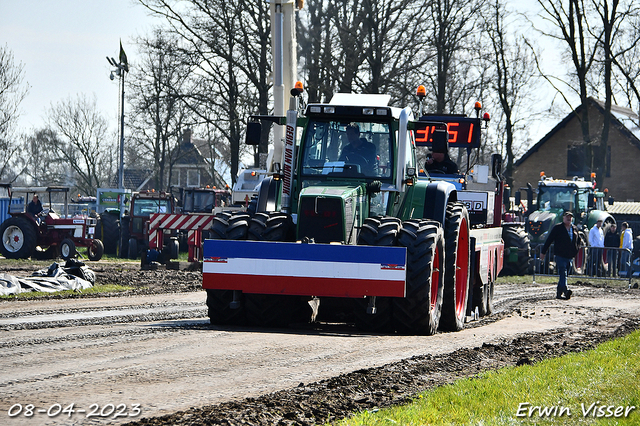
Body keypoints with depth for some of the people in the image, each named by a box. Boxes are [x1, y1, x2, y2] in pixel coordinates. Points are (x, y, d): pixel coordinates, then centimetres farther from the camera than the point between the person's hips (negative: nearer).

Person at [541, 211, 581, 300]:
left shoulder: (574, 229, 14)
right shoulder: (557, 228, -2)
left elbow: (578, 240, 31)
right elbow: (549, 240, 0)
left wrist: (577, 249, 14)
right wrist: (543, 252, 0)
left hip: (570, 256, 5)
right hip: (560, 255, -5)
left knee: (563, 275, 9)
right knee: (563, 274, -17)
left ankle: (559, 293, 15)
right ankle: (565, 291, -30)